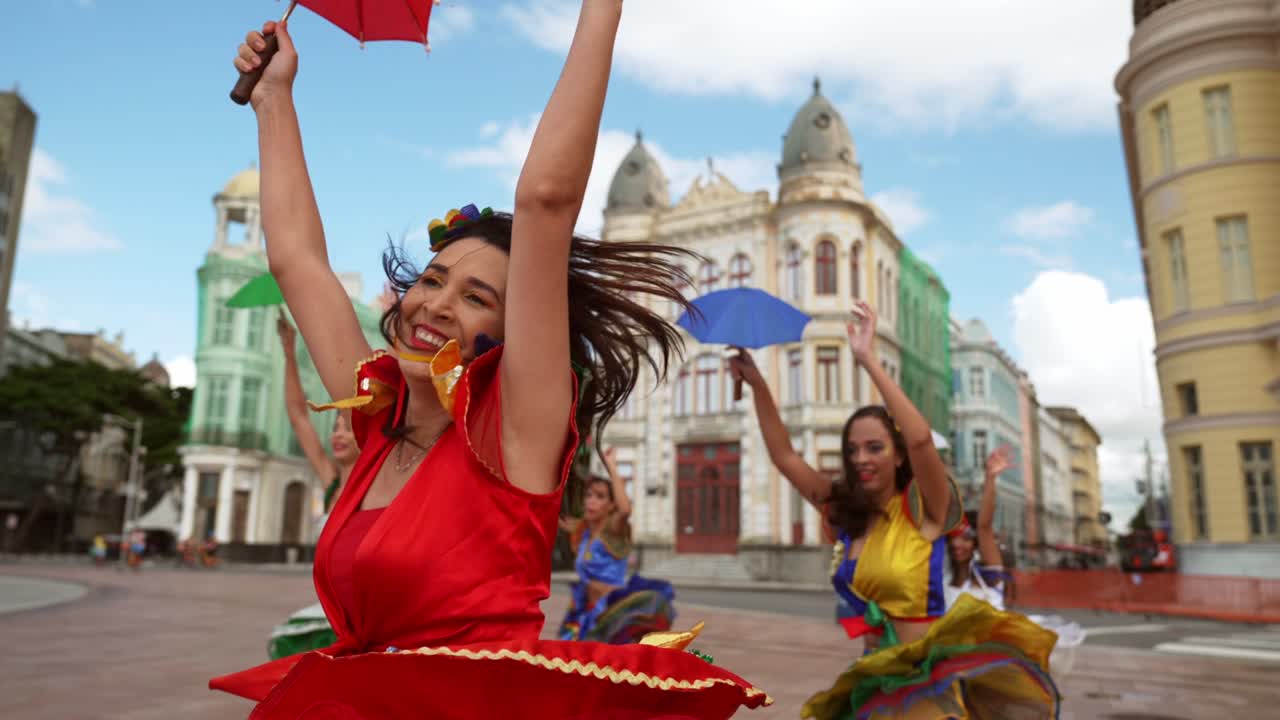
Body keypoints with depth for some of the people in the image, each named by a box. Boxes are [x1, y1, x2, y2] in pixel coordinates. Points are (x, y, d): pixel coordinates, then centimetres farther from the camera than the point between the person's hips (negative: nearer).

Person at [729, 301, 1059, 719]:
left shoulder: (924, 511, -8)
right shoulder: (846, 513, 7)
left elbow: (921, 439, -26)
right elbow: (784, 457, 5)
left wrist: (868, 360, -26)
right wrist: (757, 383, -2)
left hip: (932, 674, -6)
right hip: (873, 679, 6)